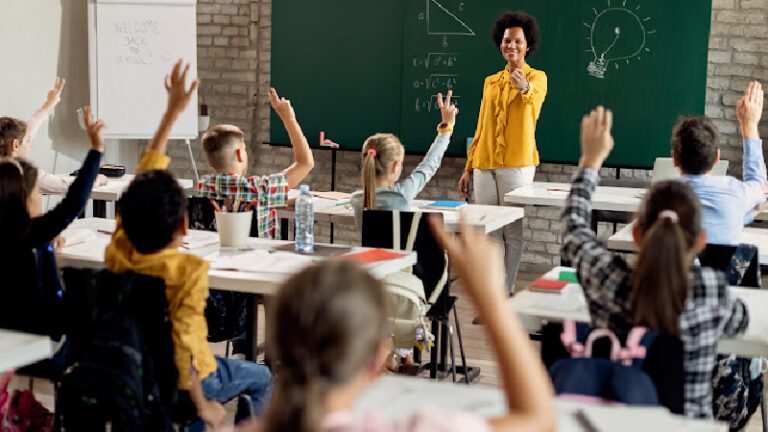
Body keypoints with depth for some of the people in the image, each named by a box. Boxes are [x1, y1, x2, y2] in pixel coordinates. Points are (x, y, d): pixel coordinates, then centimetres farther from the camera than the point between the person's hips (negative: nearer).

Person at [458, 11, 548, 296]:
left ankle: (507, 291, 6)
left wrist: (524, 87, -50)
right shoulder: (491, 82, 16)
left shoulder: (537, 78, 0)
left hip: (517, 165, -5)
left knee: (513, 232, -3)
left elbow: (534, 95, -26)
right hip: (485, 165, 5)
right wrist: (469, 168, 14)